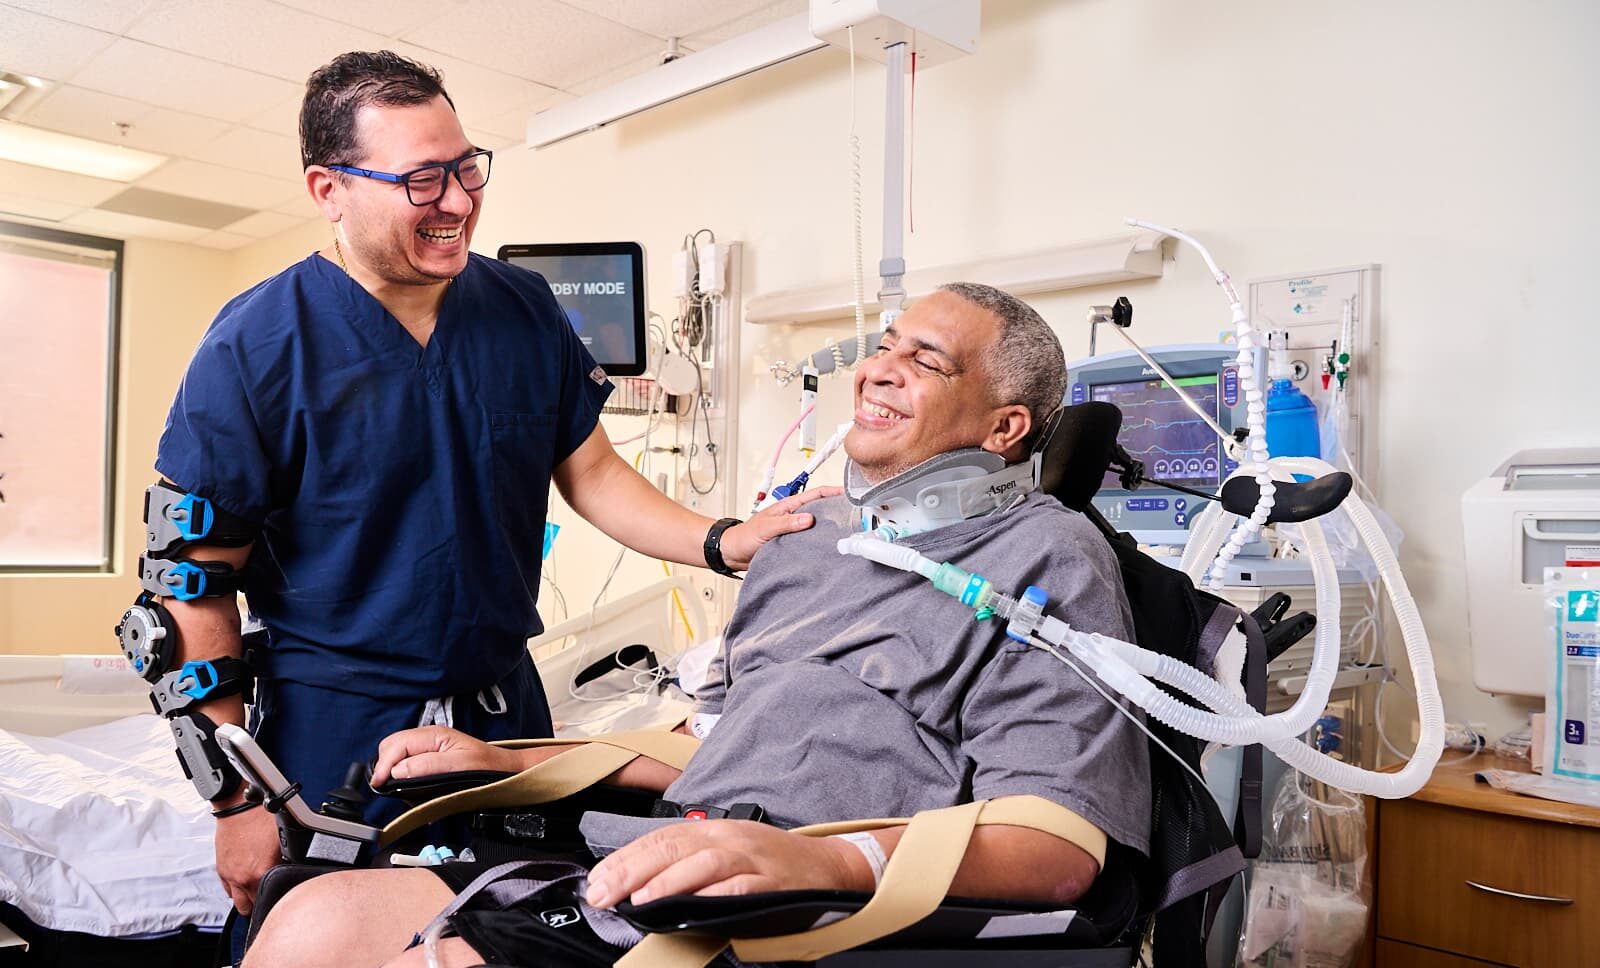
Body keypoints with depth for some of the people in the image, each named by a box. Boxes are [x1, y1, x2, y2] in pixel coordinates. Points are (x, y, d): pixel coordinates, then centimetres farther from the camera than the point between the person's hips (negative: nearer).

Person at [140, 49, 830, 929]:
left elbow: (591, 474, 4)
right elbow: (197, 582, -11)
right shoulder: (256, 347, -14)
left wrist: (722, 543, -12)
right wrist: (236, 799, -11)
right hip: (334, 727, -3)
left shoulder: (525, 311, -1)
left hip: (506, 708, 4)